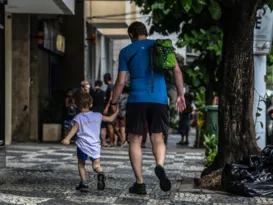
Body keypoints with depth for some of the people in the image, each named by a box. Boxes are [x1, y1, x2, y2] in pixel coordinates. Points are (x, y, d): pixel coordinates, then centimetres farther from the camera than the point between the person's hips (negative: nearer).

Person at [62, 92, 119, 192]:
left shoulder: (78, 118, 1)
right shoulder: (97, 116, 11)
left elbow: (74, 129, -15)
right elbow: (110, 119, 19)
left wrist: (67, 139, -25)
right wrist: (117, 112, 36)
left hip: (82, 145, -2)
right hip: (95, 145, 2)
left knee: (81, 164, 17)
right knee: (96, 165, 2)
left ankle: (84, 183, 11)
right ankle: (100, 173, -30)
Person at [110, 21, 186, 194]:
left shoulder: (126, 51, 6)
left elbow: (121, 82, 1)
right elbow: (177, 71, 6)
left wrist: (113, 103, 11)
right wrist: (181, 95, 13)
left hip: (137, 100, -2)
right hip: (160, 100, 2)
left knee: (135, 141, 7)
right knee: (158, 138, 12)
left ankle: (140, 183, 5)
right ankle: (160, 166, -18)